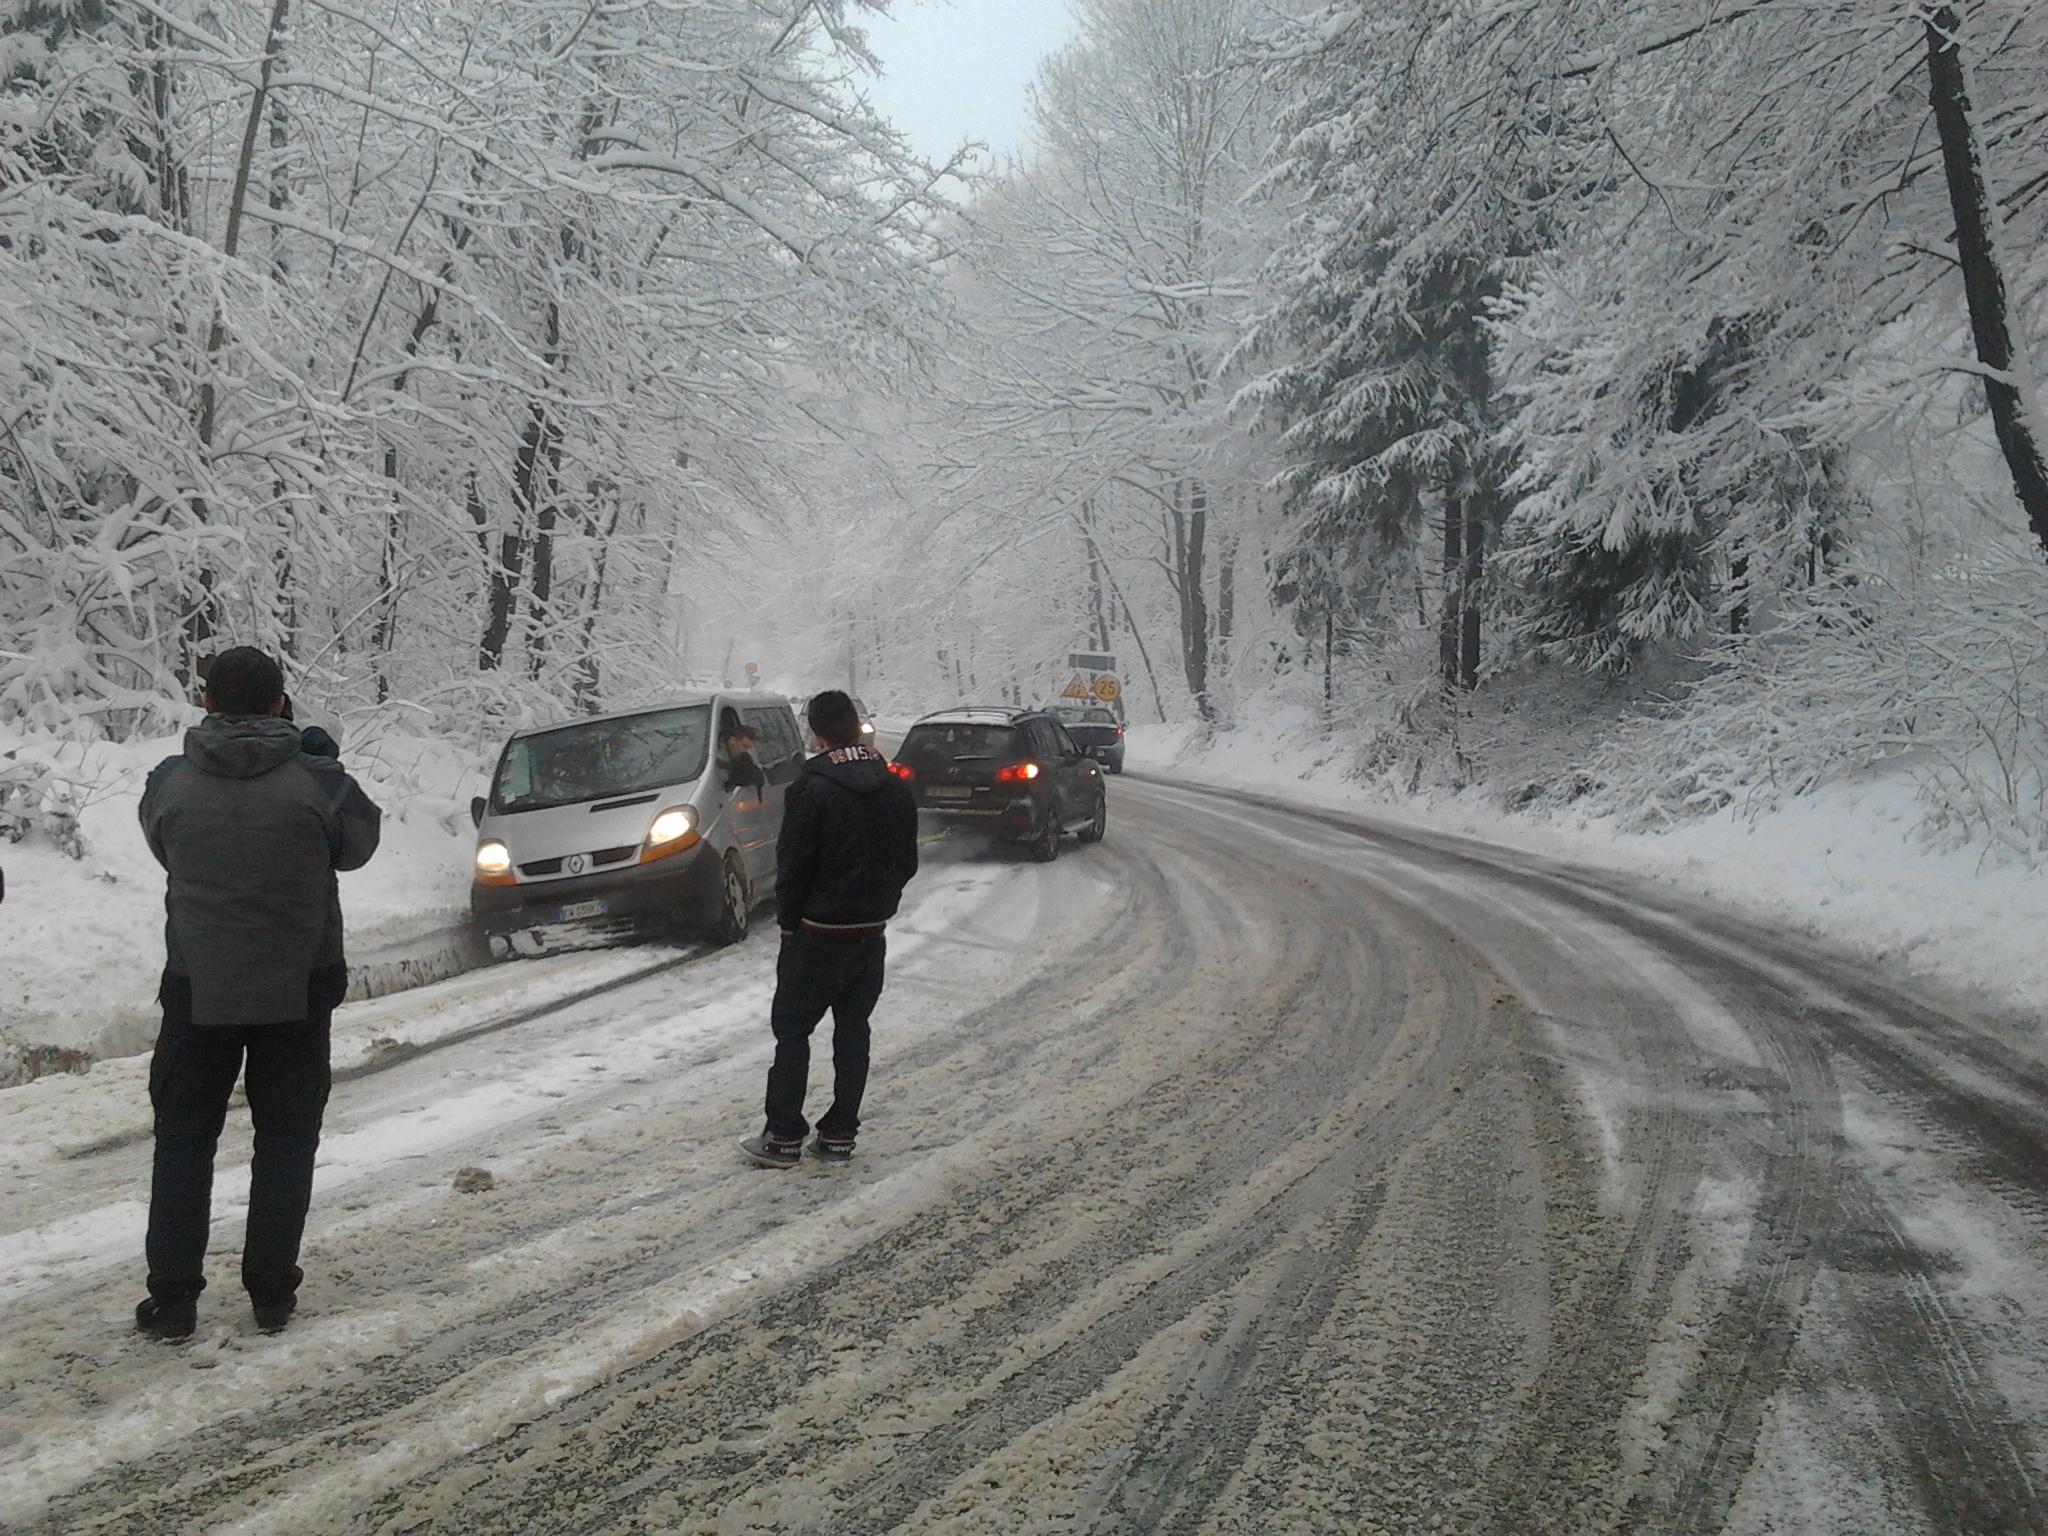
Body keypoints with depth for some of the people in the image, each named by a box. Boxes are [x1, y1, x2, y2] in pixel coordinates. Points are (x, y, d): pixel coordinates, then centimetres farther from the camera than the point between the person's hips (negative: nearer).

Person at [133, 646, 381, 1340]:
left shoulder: (170, 783, -8)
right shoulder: (319, 783, -13)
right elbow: (359, 843, 5)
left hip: (198, 989, 1)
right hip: (299, 989, -1)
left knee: (183, 1140, 14)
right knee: (285, 1141, 12)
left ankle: (172, 1298, 14)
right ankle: (272, 1293, 15)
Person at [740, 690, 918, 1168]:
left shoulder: (811, 788, -15)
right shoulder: (894, 787, 4)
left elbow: (793, 865, -13)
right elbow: (908, 862, 10)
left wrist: (788, 921, -1)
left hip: (819, 930, -6)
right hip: (872, 930, 6)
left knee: (792, 1028, 3)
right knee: (853, 1028, 11)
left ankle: (784, 1137, 4)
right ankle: (839, 1136, 14)